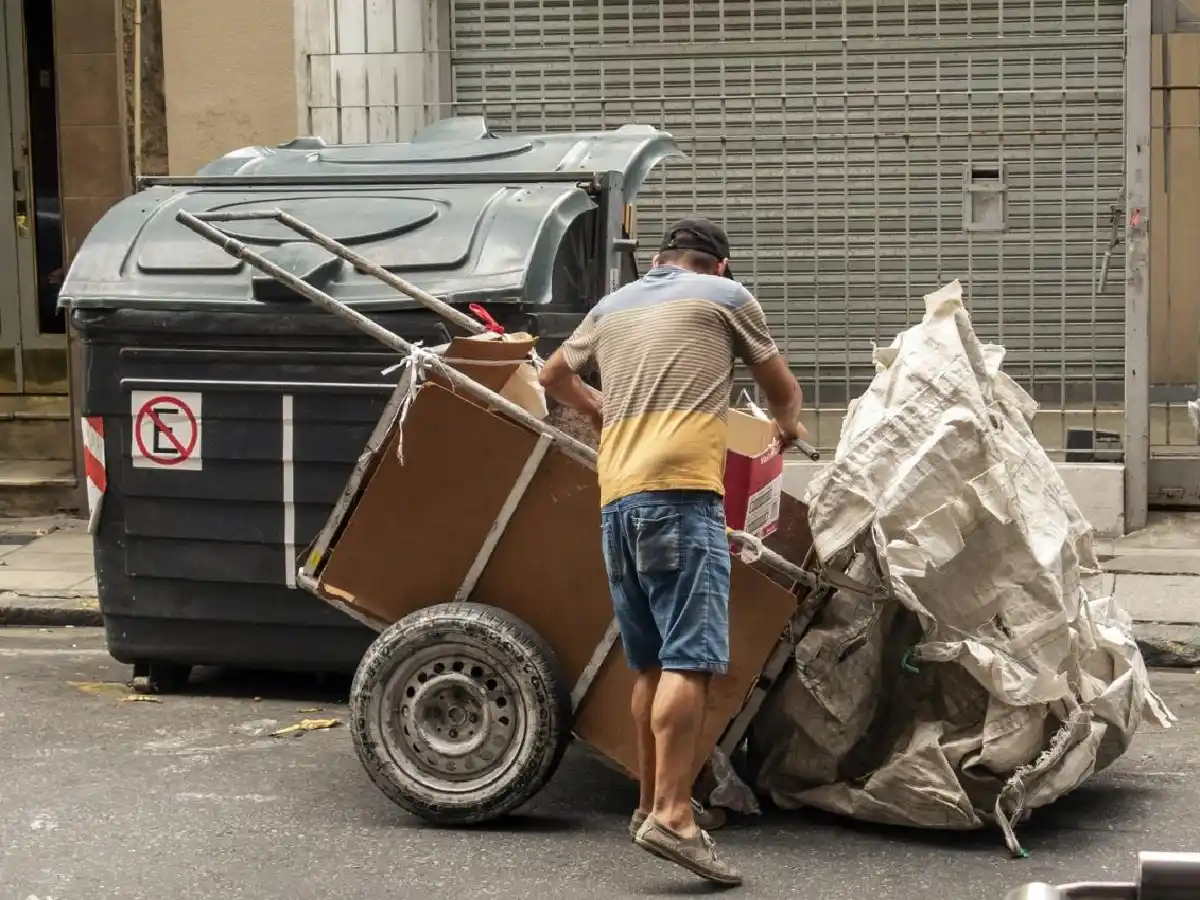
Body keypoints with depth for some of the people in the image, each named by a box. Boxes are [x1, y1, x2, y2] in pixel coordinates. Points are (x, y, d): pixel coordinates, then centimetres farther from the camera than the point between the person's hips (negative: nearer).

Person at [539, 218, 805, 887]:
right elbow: (784, 390, 23)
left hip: (617, 497, 6)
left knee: (653, 662, 15)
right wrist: (787, 426, 45)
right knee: (691, 659, -13)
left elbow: (554, 377, 39)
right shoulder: (727, 296, 12)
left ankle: (652, 802, 23)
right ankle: (672, 816, -23)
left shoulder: (613, 307, 24)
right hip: (680, 490, -6)